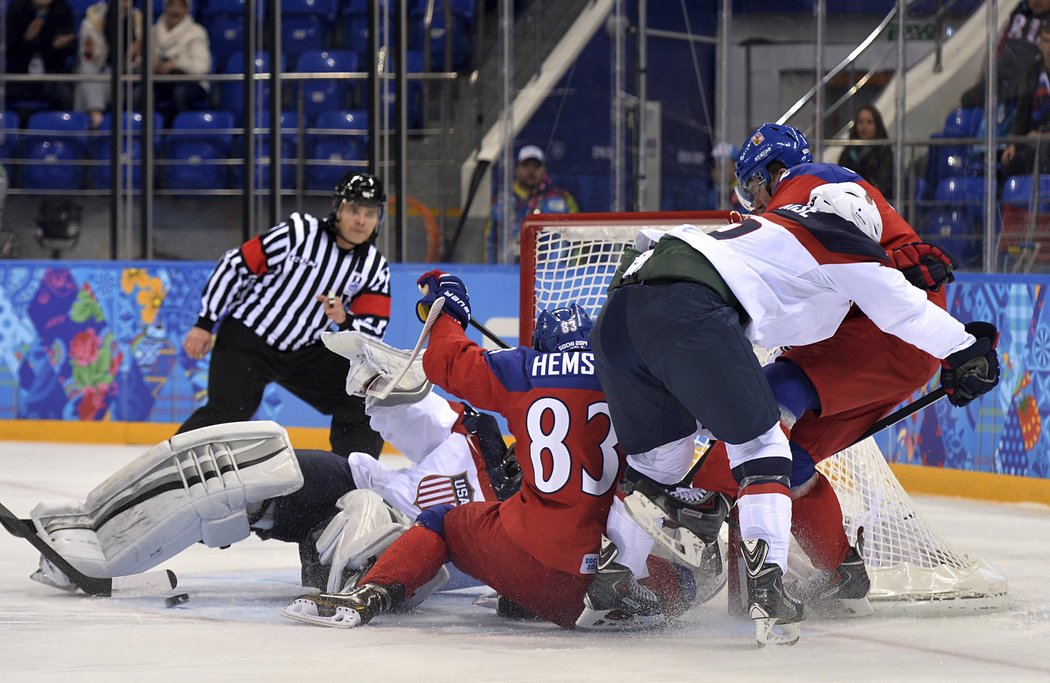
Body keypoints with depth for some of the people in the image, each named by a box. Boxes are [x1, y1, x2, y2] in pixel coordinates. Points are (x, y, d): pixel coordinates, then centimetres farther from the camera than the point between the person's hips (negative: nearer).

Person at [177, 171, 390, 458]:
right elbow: (235, 265, -12)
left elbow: (372, 333, -3)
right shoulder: (299, 233, -17)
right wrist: (204, 324, -9)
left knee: (363, 400, -3)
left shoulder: (375, 268, -1)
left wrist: (344, 319, -27)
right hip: (247, 338, -6)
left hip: (305, 353, 6)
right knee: (227, 413, -21)